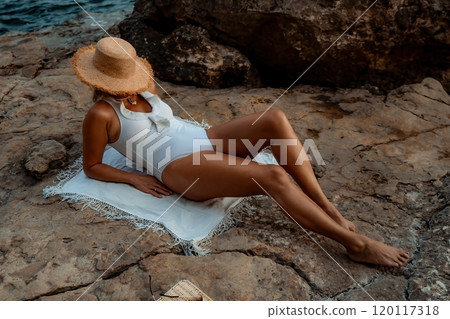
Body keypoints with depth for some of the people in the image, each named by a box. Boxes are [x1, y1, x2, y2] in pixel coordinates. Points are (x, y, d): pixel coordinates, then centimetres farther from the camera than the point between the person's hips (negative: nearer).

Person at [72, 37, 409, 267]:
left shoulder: (143, 92, 16)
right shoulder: (101, 114, -2)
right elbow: (91, 167, 2)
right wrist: (136, 179, -7)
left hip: (205, 139, 8)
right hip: (180, 167, -8)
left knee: (275, 118, -21)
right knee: (274, 176, -30)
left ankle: (329, 211, -18)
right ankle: (355, 242, -17)